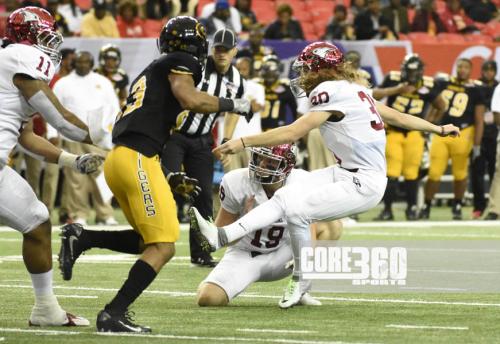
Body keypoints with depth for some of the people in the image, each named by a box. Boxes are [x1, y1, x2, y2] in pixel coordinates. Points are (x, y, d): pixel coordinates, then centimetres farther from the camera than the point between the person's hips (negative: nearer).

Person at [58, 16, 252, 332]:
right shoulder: (179, 63, 5)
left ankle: (80, 237, 6)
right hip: (137, 159, -9)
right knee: (163, 247, -8)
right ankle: (114, 315, -14)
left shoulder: (151, 73, 29)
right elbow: (190, 99, -15)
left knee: (148, 241, 20)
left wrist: (169, 180, 27)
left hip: (118, 158, 9)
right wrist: (233, 105, 0)